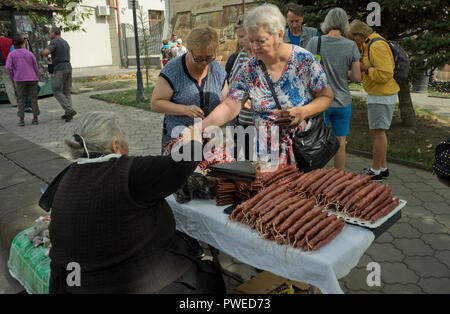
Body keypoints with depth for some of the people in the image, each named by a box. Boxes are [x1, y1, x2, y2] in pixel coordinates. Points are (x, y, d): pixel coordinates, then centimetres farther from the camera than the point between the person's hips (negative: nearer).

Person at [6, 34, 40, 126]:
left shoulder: (12, 54, -1)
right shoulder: (29, 53, -1)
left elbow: (8, 67, -11)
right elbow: (36, 67, 3)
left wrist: (13, 77, 4)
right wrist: (37, 78, 16)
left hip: (20, 80, 0)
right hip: (32, 79, 0)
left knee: (21, 99, 6)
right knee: (33, 98, 7)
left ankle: (21, 119, 0)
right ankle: (35, 118, 7)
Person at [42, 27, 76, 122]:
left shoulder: (54, 42, -8)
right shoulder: (66, 43, 19)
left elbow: (45, 52, -22)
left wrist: (44, 54, 1)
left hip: (59, 69, -7)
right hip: (68, 68, 8)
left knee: (57, 92, -1)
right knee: (66, 92, 9)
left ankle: (69, 110, -16)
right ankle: (68, 113, 3)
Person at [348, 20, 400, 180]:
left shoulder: (377, 46, -19)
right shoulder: (368, 45, 14)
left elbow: (385, 74, -25)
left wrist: (364, 68, -17)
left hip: (381, 96, -10)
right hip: (377, 95, 10)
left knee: (377, 132, -4)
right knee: (377, 131, 14)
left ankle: (376, 171, 5)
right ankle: (382, 167, 22)